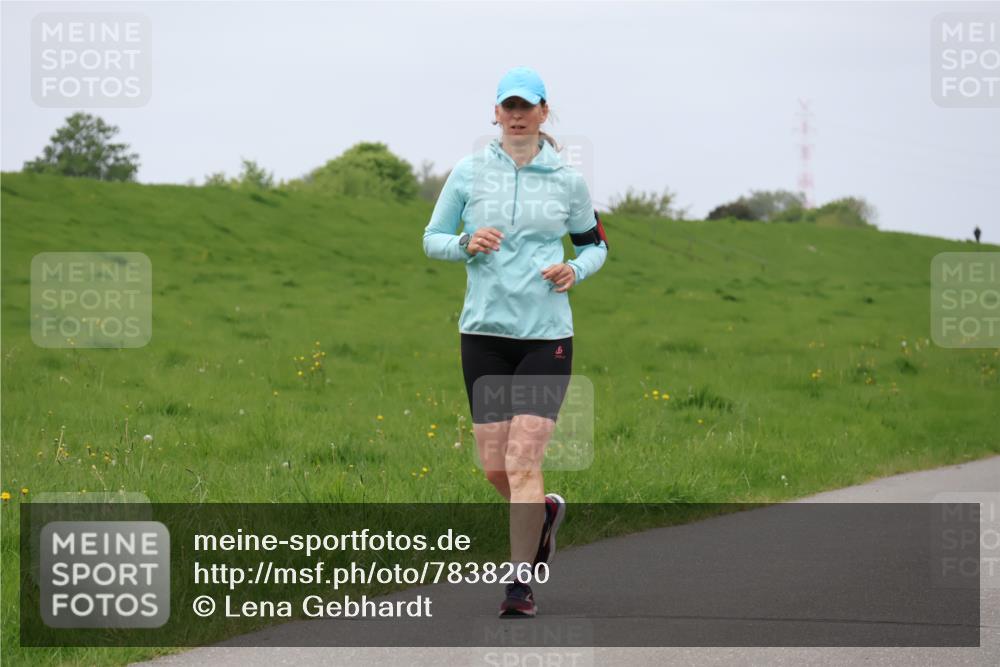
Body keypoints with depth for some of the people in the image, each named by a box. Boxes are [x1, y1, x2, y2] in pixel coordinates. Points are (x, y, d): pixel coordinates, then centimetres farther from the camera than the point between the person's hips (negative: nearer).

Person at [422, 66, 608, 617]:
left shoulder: (567, 179, 3)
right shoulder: (468, 172, 3)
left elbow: (595, 243, 16)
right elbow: (432, 239, 9)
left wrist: (576, 271, -5)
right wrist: (467, 244, -12)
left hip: (547, 334, -2)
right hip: (484, 331, 2)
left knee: (523, 460, -12)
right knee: (495, 467, 3)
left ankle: (521, 581, -4)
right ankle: (545, 511, 36)